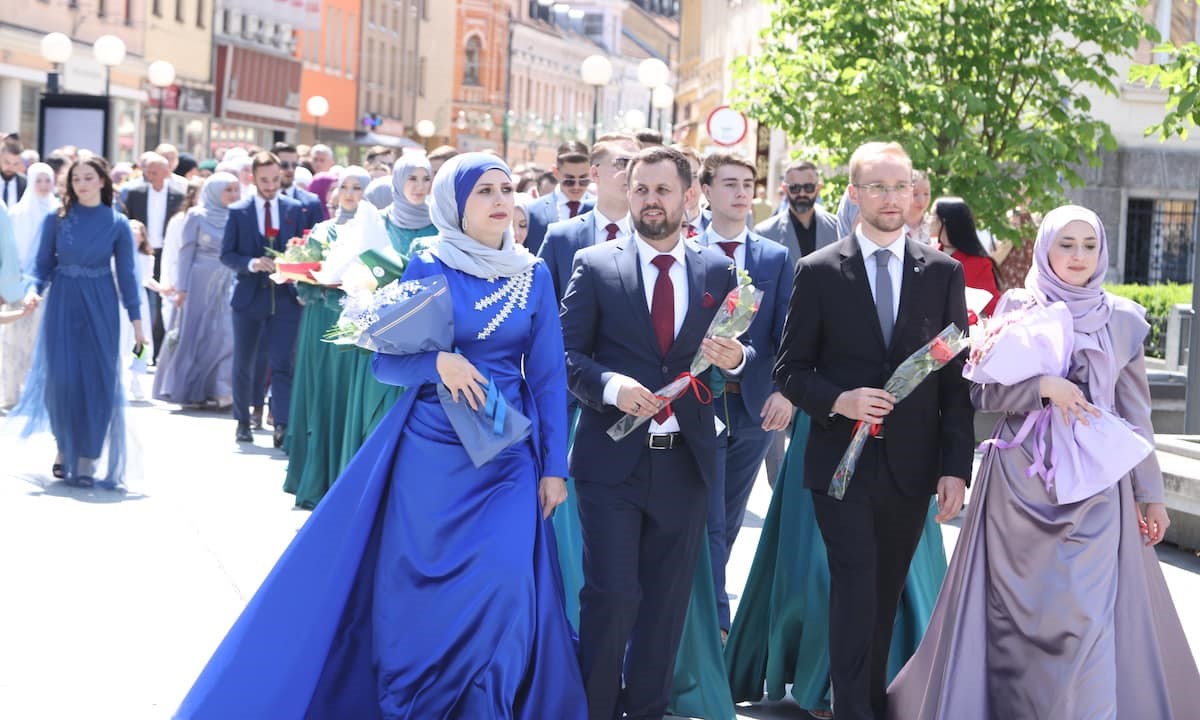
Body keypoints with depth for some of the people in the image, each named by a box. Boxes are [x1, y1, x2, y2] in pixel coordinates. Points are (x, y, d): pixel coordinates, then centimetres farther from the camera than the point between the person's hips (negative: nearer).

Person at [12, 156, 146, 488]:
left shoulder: (117, 223, -1)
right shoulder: (56, 219, 0)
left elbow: (127, 273, 2)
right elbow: (43, 263, 5)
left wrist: (136, 320, -1)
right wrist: (35, 289, -15)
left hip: (100, 308, 0)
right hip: (63, 304, 0)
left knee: (98, 381, -3)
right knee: (62, 379, -3)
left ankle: (88, 459, 6)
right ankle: (65, 448, 19)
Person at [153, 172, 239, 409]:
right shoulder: (197, 216, -1)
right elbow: (186, 253, -2)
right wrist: (181, 289, -7)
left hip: (228, 286, 3)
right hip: (200, 284, -3)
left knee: (226, 336, -3)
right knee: (196, 335, 2)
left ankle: (217, 391, 3)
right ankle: (191, 391, 11)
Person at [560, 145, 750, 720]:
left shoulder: (717, 272, 8)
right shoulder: (594, 265, 0)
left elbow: (741, 357, 11)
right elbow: (567, 354, -3)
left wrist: (735, 359, -13)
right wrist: (610, 385, -21)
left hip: (684, 462, 3)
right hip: (613, 461, -3)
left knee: (667, 602, 10)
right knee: (613, 596, -8)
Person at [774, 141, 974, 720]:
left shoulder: (943, 272, 6)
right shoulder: (818, 271, 1)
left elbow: (956, 378, 5)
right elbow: (790, 370, 3)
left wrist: (956, 467, -1)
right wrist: (837, 401, -16)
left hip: (911, 466, 2)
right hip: (842, 462, -2)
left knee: (884, 598, 11)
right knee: (856, 591, -9)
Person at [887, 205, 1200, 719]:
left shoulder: (1122, 320, 6)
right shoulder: (1016, 308, 3)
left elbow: (1135, 413, 9)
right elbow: (983, 393, 0)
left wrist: (1150, 494, 8)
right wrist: (1043, 387, -16)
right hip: (1020, 483, 0)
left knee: (1088, 615, -5)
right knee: (1013, 610, 3)